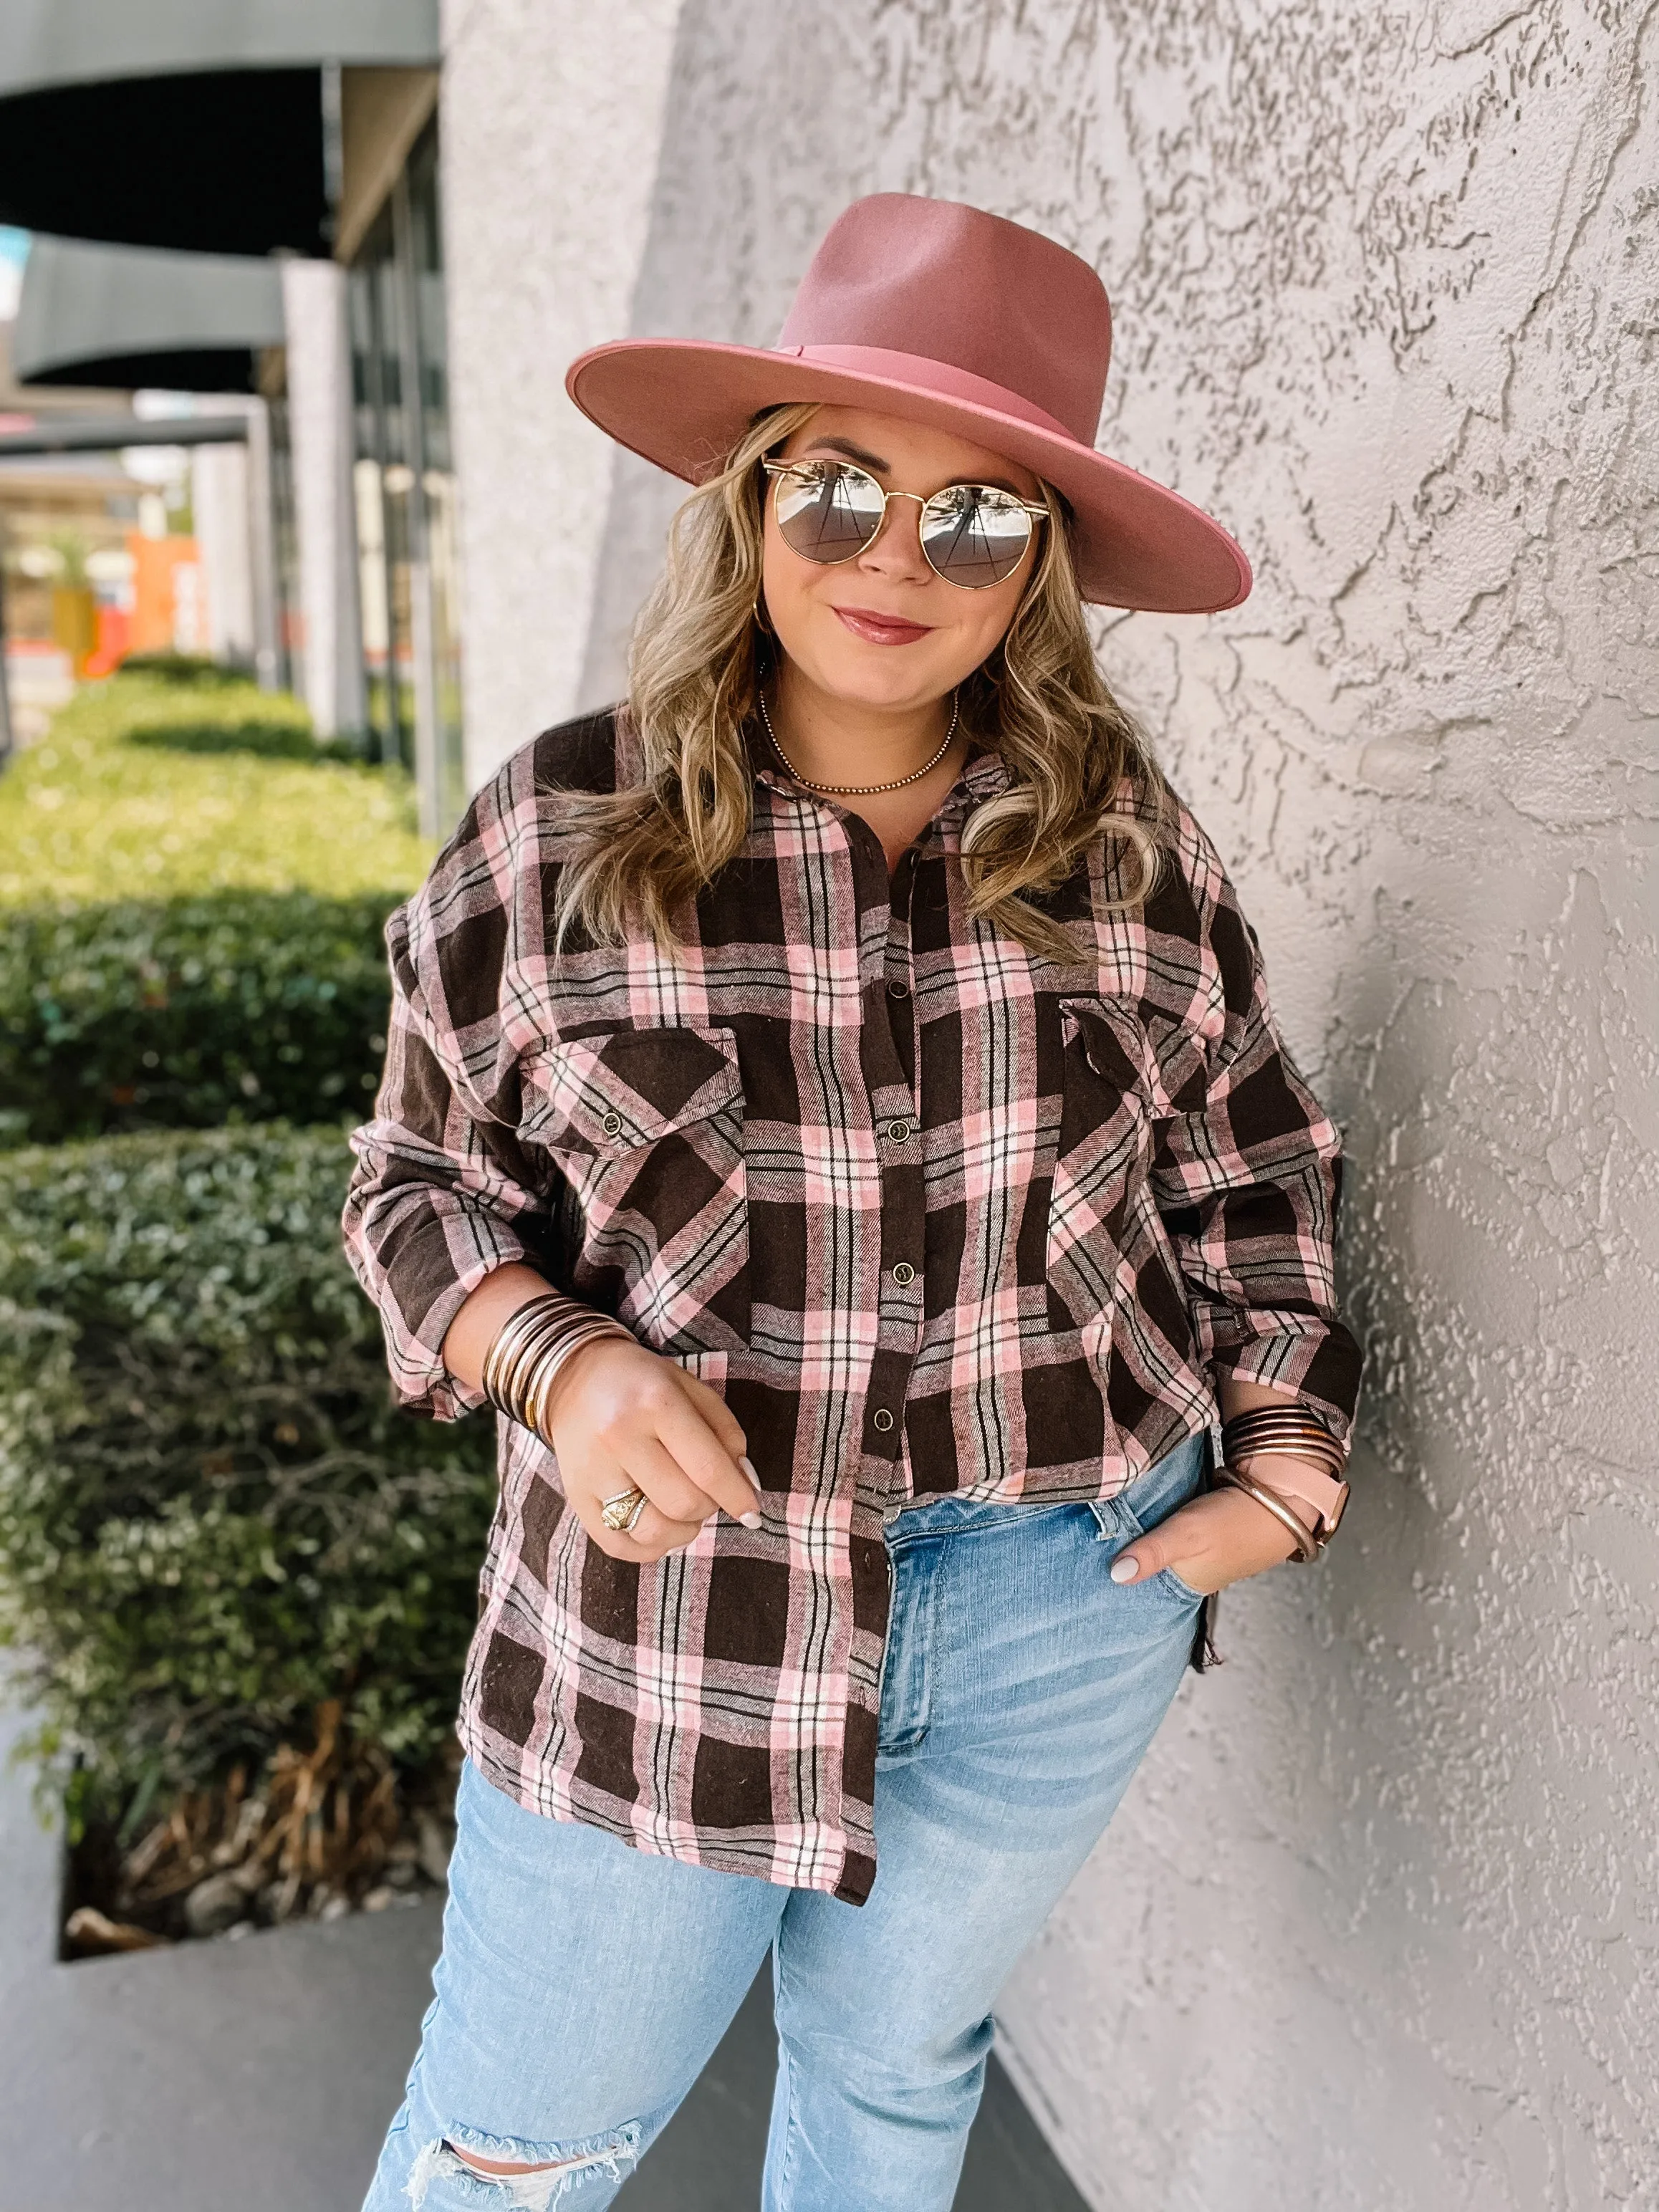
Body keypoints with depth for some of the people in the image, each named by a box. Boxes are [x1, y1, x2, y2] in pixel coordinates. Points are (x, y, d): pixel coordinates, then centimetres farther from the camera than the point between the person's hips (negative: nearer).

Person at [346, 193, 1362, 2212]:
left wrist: (1283, 1459, 3)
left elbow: (1249, 1165, 7)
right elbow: (422, 1173, -2)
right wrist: (558, 1361, -20)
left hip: (1064, 1617, 2)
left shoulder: (1126, 843, -4)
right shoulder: (558, 832, -10)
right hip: (669, 1625, -1)